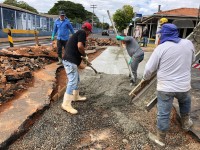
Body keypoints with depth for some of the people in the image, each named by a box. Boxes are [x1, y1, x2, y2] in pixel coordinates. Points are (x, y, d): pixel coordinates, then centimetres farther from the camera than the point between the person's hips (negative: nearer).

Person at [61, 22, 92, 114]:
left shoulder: (78, 33, 24)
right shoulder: (82, 33, -5)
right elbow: (80, 46, -20)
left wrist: (82, 57, 22)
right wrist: (84, 55, -4)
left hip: (70, 60, 10)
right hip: (70, 61, -10)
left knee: (76, 79, 22)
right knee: (72, 81, -10)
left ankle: (75, 96, 36)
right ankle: (66, 104, -7)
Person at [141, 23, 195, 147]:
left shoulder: (161, 48, -13)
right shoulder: (189, 43, -1)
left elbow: (149, 68, -7)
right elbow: (192, 60, 17)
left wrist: (145, 78, 12)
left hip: (165, 87, -4)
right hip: (183, 85, 4)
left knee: (163, 114, 8)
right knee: (185, 101, 35)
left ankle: (160, 139, 24)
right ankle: (186, 123, 51)